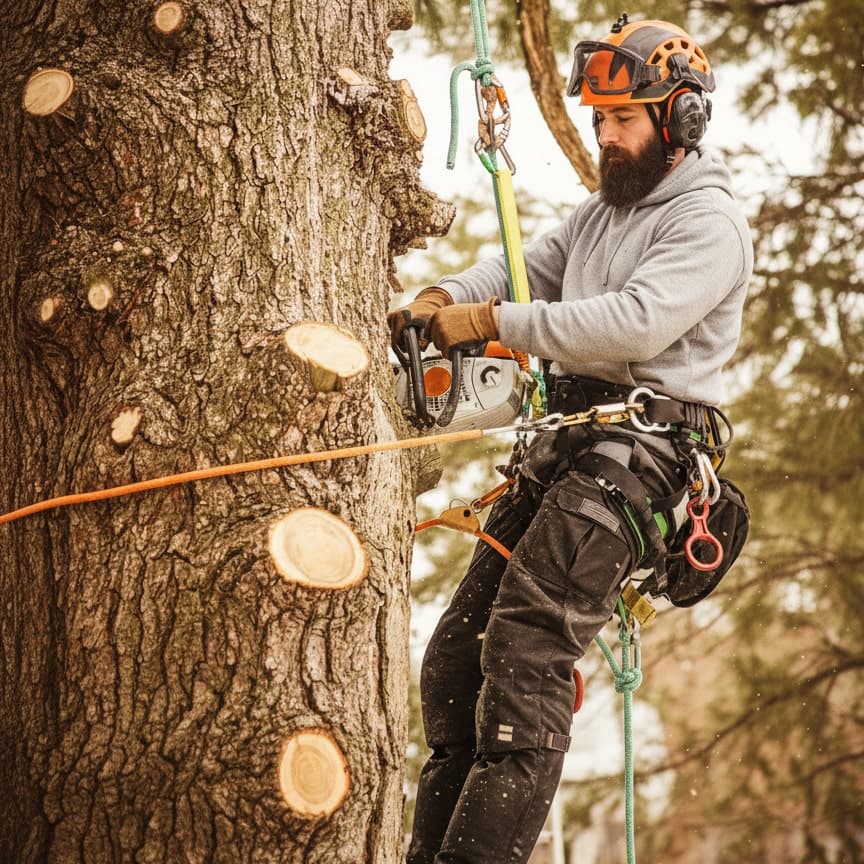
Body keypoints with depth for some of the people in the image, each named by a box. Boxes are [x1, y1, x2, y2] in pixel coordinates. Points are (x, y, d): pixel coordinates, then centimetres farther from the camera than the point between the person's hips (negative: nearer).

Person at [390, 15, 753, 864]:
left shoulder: (708, 220, -5)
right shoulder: (600, 211, 24)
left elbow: (638, 321, -19)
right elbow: (525, 267, 17)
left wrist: (492, 322, -19)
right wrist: (444, 297, -5)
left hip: (639, 442, -9)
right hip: (564, 440, 9)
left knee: (527, 654, -23)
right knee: (456, 657, 6)